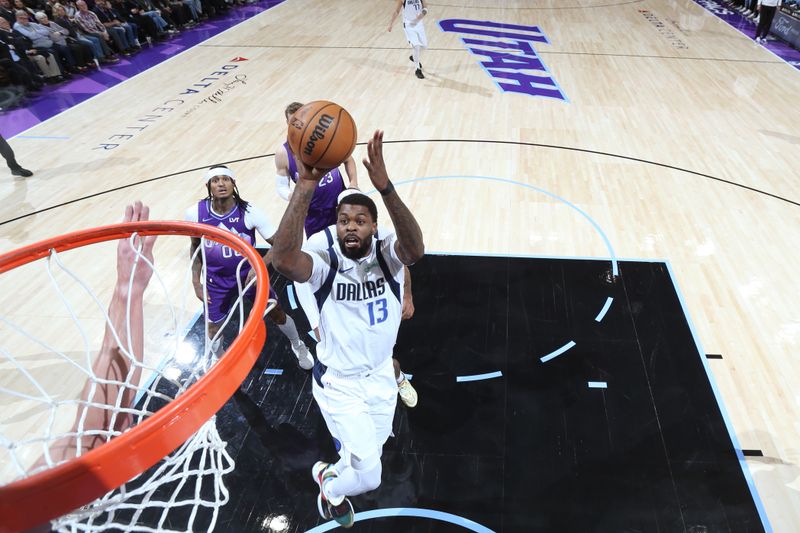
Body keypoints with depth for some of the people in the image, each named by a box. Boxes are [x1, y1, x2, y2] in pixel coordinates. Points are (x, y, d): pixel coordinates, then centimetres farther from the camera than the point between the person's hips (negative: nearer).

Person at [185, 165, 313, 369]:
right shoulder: (195, 213, -18)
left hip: (249, 273, -1)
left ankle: (298, 346, 44)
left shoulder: (249, 212, -25)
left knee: (277, 314, 13)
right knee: (213, 328, 12)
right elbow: (195, 247, 1)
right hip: (216, 281, 1)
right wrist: (196, 282, -1)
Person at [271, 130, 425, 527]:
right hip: (338, 382, -3)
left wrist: (384, 186, -54)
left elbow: (415, 249, -40)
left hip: (380, 375, 4)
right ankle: (331, 490, 28)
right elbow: (283, 259, -43)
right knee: (369, 474, -9)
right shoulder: (326, 265, -20)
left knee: (368, 455, 24)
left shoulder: (387, 257, -16)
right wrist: (306, 185, -50)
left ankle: (328, 472, 60)